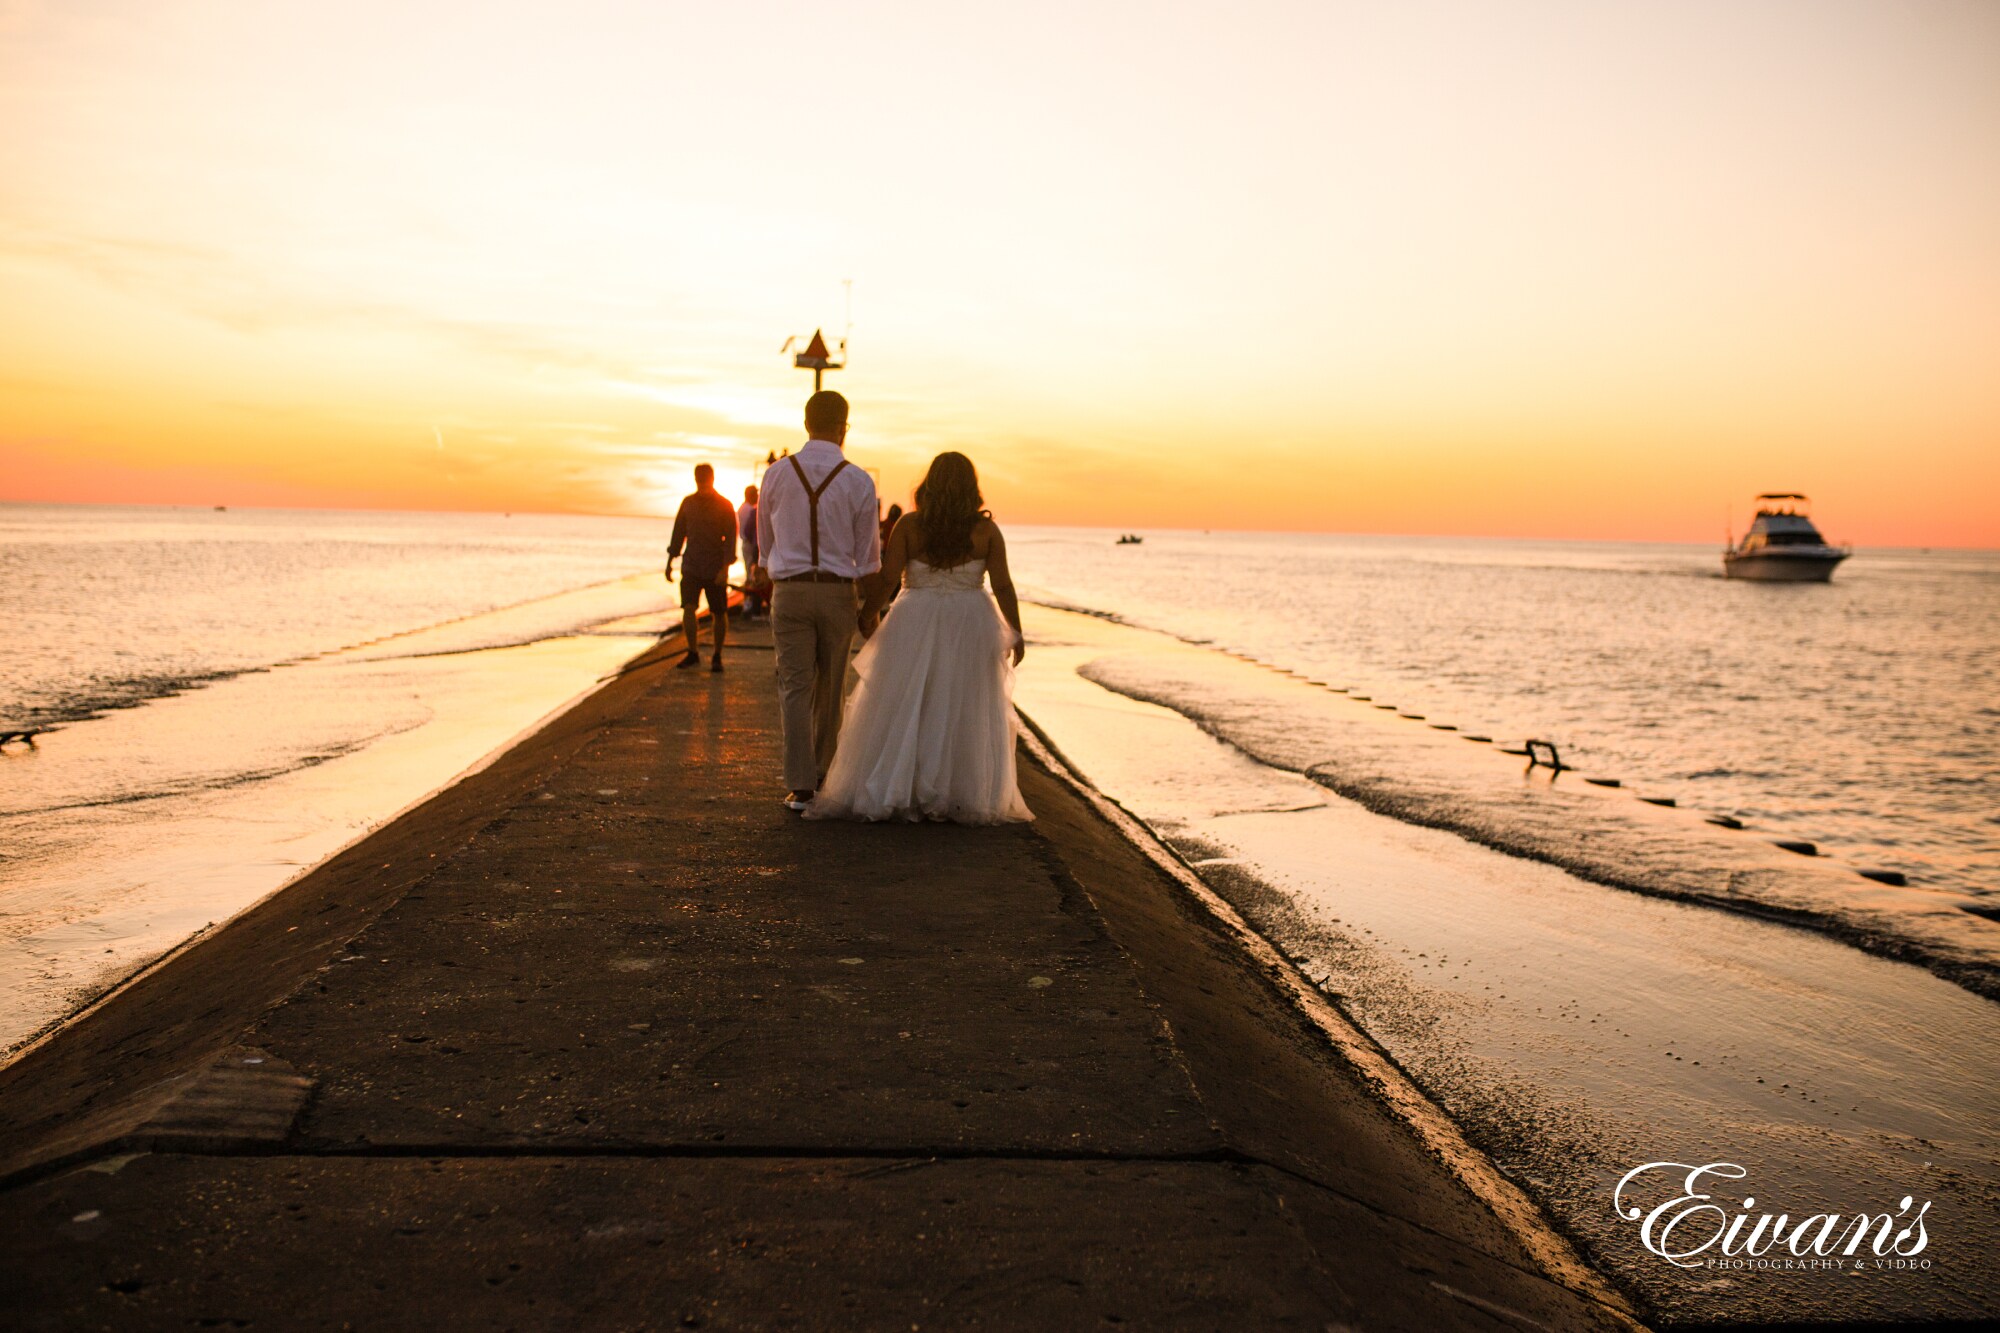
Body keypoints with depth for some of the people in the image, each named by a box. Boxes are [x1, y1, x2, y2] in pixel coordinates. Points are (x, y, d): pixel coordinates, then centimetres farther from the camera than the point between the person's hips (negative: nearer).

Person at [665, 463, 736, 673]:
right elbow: (678, 533, 12)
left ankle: (717, 657, 17)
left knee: (719, 614, 4)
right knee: (688, 608, -11)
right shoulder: (688, 502, 6)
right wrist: (670, 562, 12)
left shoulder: (724, 506, -5)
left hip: (715, 569, -2)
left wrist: (725, 568, -18)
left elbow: (730, 538, -9)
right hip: (691, 567, 2)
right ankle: (692, 653, 0)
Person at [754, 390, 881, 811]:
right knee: (829, 688, 14)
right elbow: (867, 553, -1)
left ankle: (800, 785, -4)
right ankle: (823, 773, 27)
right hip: (838, 593, 0)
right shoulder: (859, 482, -5)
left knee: (795, 688, 2)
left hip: (788, 591, 0)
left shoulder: (776, 474, 0)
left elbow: (765, 543, 11)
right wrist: (869, 607, 11)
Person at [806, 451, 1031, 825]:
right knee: (964, 714, 7)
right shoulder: (986, 530, -4)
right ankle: (963, 797, 10)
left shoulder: (909, 525, -5)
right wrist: (1015, 633, 3)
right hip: (969, 628, 0)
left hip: (915, 626, 0)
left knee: (900, 709, 6)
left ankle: (883, 794, 7)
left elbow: (887, 577, -7)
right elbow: (1003, 585, -6)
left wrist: (867, 614, 7)